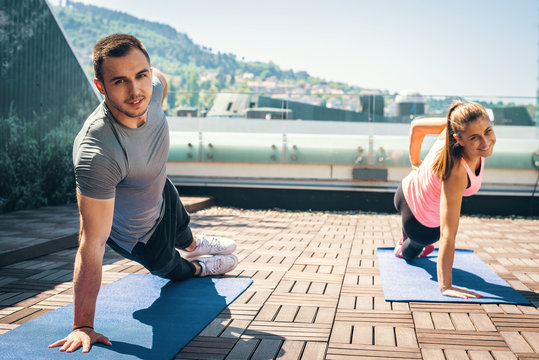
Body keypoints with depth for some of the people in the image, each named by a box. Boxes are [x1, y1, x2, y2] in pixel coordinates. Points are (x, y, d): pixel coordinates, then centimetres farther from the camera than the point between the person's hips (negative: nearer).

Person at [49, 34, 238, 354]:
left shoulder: (151, 88, -29)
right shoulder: (97, 153, -49)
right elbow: (92, 244, -45)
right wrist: (83, 326, -42)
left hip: (162, 192, 6)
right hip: (136, 233, -6)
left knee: (182, 227, 38)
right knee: (168, 268, 25)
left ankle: (193, 245, 74)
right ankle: (199, 268, 61)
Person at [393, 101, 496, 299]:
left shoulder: (455, 127, -29)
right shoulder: (455, 172, -47)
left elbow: (416, 126, -10)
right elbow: (447, 235, -45)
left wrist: (415, 162, 6)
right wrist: (445, 286, -42)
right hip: (424, 225, -6)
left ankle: (406, 244, 72)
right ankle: (404, 250, 65)